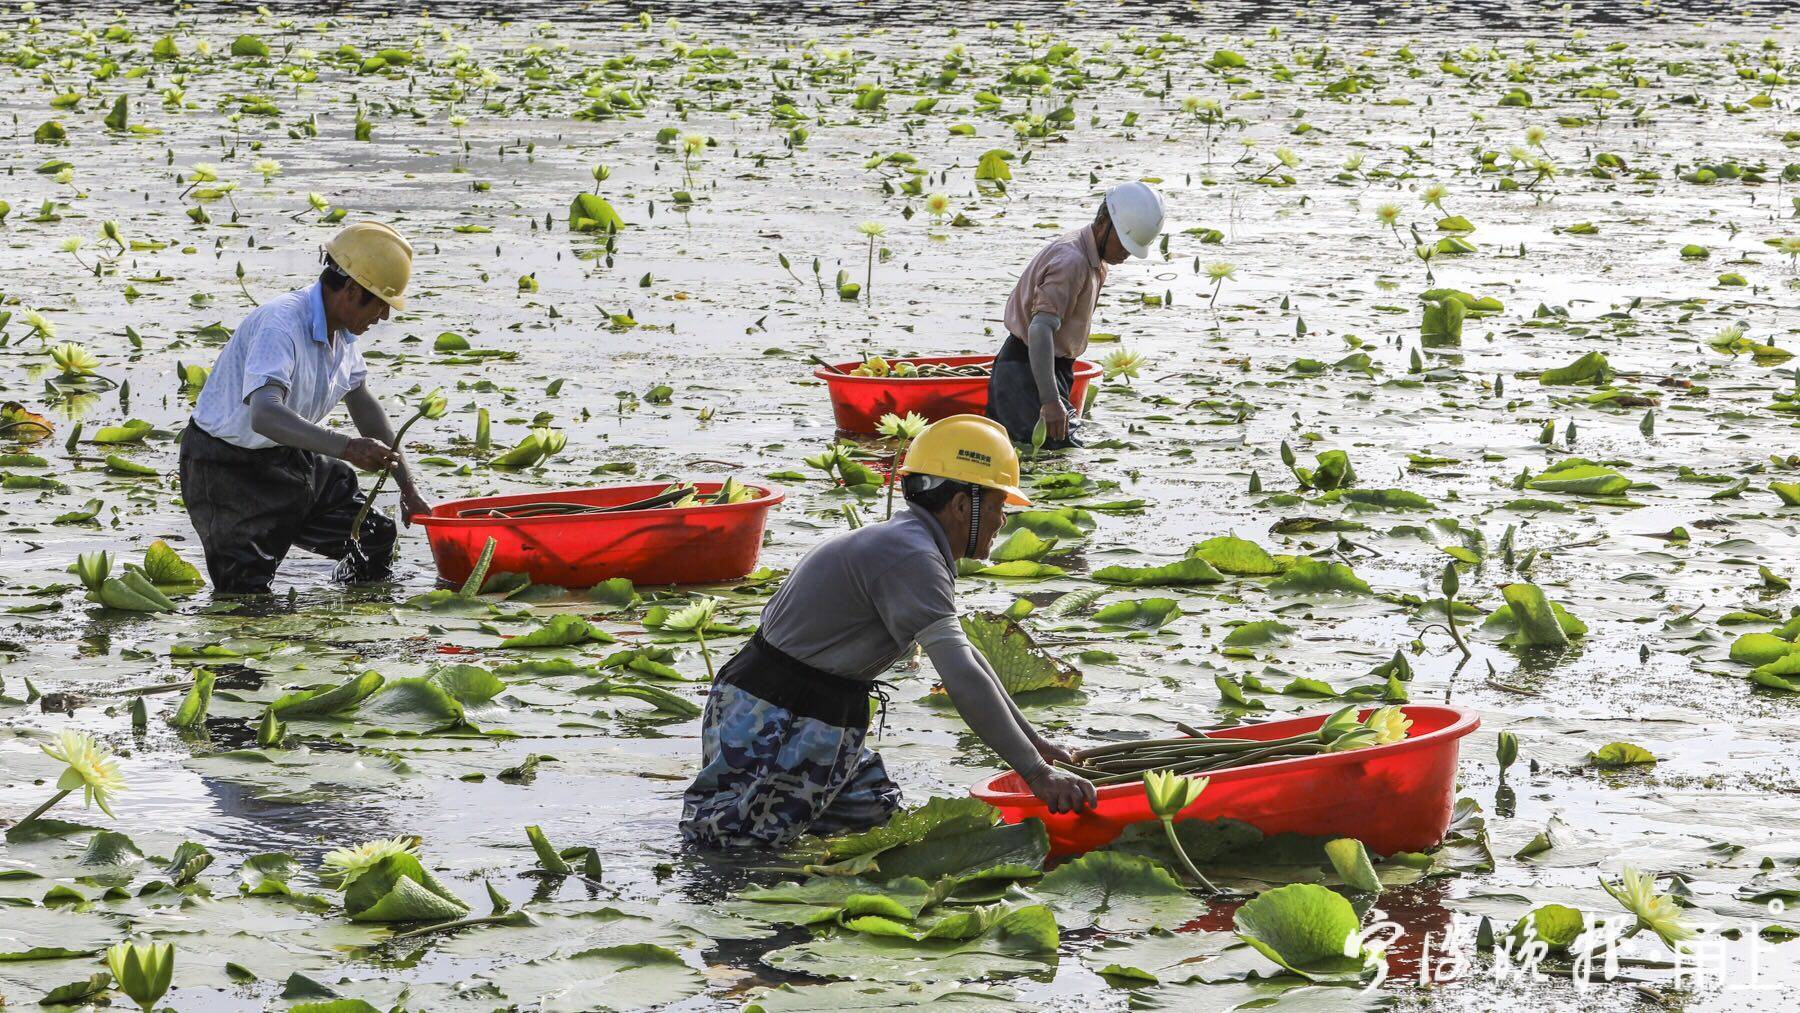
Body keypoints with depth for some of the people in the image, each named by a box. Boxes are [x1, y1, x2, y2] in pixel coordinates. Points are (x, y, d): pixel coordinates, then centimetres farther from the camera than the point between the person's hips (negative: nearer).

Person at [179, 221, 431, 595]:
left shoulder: (342, 331, 0)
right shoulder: (280, 324, -29)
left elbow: (363, 403, 17)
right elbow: (264, 414, -45)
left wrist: (407, 488, 18)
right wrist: (346, 447, -56)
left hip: (288, 461, 9)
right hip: (228, 470, -9)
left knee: (376, 537, 9)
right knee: (246, 594, -15)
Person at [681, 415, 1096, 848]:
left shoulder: (903, 539, 15)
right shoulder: (913, 560, -19)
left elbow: (960, 653, 25)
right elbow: (963, 679, -26)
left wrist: (1029, 738, 25)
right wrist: (1036, 772, -27)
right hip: (771, 724, -11)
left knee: (875, 809, 13)